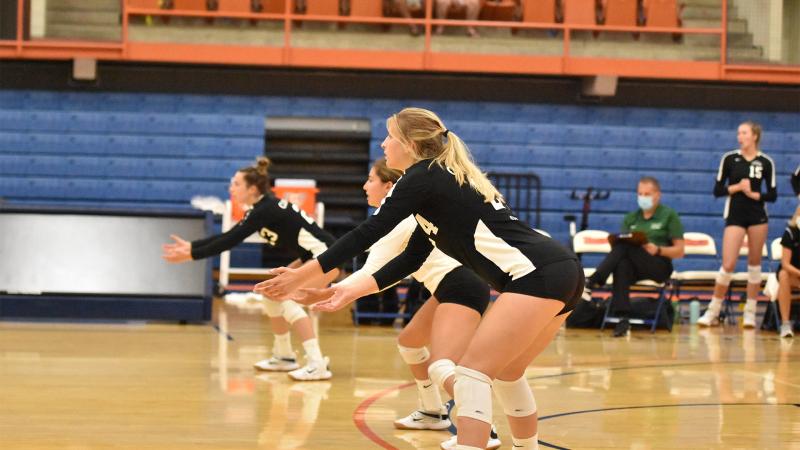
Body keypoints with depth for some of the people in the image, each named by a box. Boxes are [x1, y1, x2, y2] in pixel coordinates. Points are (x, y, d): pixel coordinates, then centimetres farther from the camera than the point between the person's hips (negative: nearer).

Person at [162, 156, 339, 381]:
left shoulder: (265, 210, -19)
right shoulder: (262, 208, 9)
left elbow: (231, 242, -20)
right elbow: (229, 236, 14)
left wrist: (191, 255, -17)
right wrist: (191, 245, 12)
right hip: (313, 255, 11)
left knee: (288, 300, -22)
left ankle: (317, 364, -30)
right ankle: (284, 356, 23)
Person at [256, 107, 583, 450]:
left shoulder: (423, 176, -3)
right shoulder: (444, 179, 23)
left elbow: (368, 233, -5)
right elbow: (413, 256, 24)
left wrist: (303, 274, 0)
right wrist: (354, 290, 20)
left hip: (539, 276, -9)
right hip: (560, 273, 9)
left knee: (472, 373, -9)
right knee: (506, 373, 21)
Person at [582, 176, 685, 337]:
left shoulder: (669, 215, 8)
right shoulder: (630, 218, 20)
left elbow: (679, 251, 3)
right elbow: (622, 244, 14)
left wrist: (658, 250, -15)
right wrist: (615, 245, -10)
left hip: (660, 266, -3)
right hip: (635, 267, 3)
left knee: (625, 245, -30)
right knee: (622, 265, -36)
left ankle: (592, 283, -38)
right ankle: (623, 319, -44)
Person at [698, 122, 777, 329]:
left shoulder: (766, 162, 1)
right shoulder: (729, 159, 0)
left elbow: (772, 195, 3)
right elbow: (717, 190, 1)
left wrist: (753, 193, -11)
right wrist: (737, 187, -14)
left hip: (758, 216, 1)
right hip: (735, 216, -1)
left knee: (754, 263, 6)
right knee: (728, 265, -8)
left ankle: (750, 312, 14)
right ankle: (713, 312, 2)